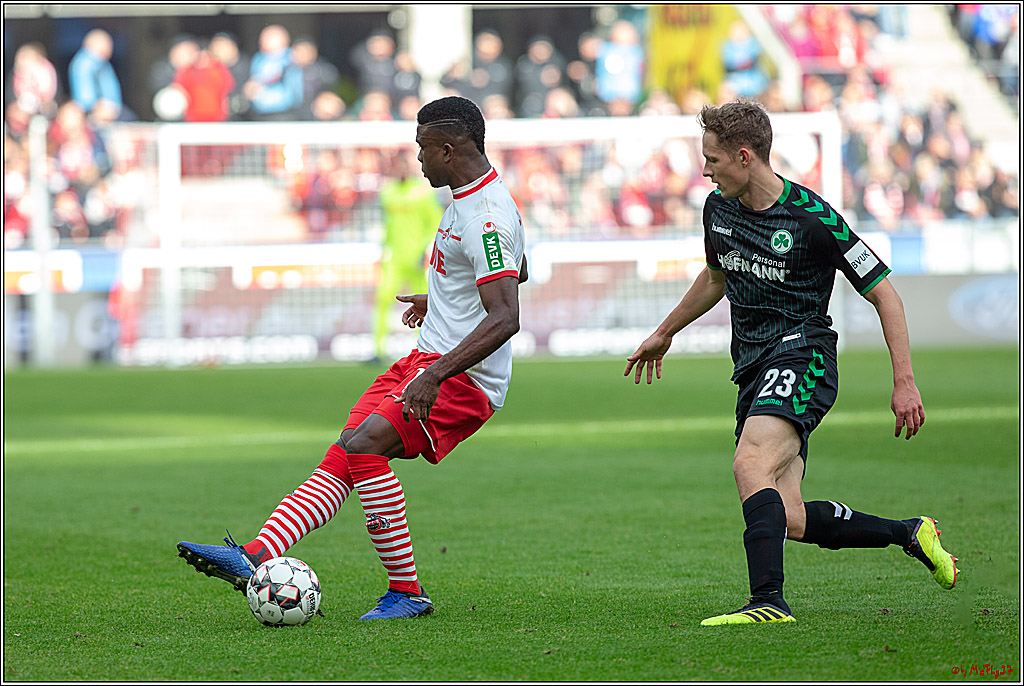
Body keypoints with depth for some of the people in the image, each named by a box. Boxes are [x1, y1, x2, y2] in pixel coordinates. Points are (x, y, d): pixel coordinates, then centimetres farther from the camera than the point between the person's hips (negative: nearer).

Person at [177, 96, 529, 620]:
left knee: (361, 444, -28)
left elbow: (505, 318, -27)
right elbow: (516, 271, 34)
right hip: (425, 361, 10)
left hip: (463, 380, -10)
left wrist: (436, 374, -34)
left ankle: (406, 591, -19)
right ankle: (257, 557, -19)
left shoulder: (488, 218, -18)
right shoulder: (469, 198, 15)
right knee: (340, 464, -6)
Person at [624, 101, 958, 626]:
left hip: (802, 353, -7)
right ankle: (911, 534, 19)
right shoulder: (718, 208, 8)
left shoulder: (813, 218, -13)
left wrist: (905, 383, -12)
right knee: (789, 520, -1)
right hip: (753, 366, 7)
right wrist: (665, 333, 39)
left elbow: (884, 294, -7)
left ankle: (768, 601, -36)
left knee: (751, 466, -31)